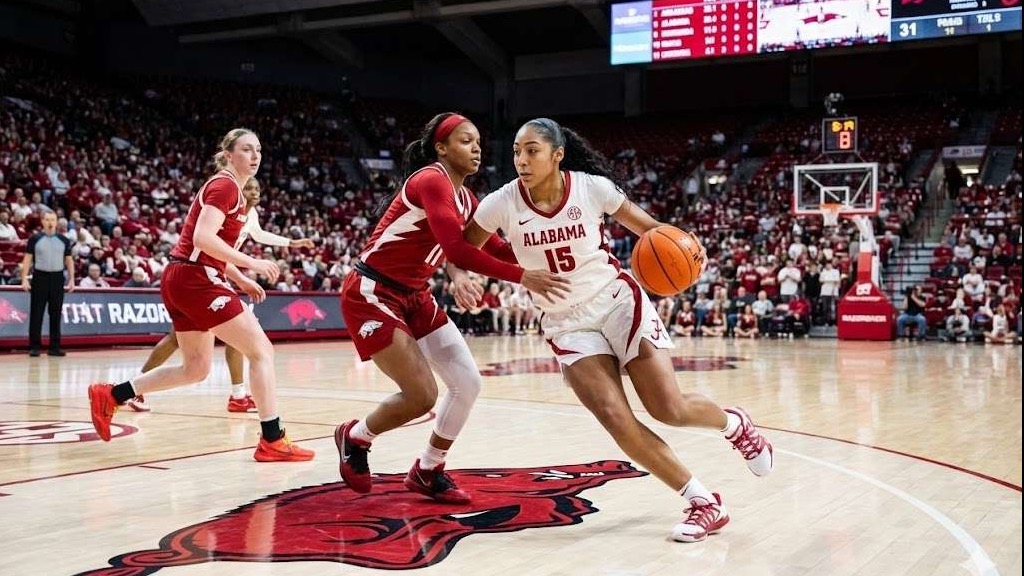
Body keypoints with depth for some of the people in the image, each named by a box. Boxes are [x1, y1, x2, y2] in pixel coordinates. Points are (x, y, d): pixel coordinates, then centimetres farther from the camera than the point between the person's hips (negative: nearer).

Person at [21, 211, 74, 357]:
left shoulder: (64, 240, 7)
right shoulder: (35, 239, 1)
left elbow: (69, 260, 11)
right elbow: (27, 259, 0)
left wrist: (71, 279, 3)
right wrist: (24, 279, -8)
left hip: (58, 278, 2)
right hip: (40, 277, -2)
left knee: (56, 314, 5)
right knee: (36, 313, -1)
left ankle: (55, 347, 10)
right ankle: (34, 347, 4)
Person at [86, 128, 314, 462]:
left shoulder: (230, 189, 19)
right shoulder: (225, 185, -11)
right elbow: (204, 238, -24)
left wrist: (240, 280, 17)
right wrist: (252, 264, -21)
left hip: (183, 279, 10)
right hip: (196, 280, -10)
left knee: (196, 368, 17)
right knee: (262, 350, -8)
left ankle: (109, 395, 21)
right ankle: (272, 441, -7)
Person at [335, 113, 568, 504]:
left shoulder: (464, 198, 8)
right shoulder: (431, 180, -21)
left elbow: (498, 249, 7)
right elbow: (457, 250, -31)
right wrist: (523, 278, -31)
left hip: (413, 296, 9)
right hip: (371, 295, -9)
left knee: (467, 382, 2)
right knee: (422, 397, -13)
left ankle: (427, 471, 20)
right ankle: (354, 437, 16)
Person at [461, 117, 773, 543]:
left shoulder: (592, 187, -14)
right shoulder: (502, 203, -11)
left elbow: (646, 227, -2)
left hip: (618, 302, -1)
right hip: (567, 323, 2)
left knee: (669, 409, -8)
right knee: (616, 419, -15)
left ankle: (734, 424, 29)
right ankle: (704, 503, -1)